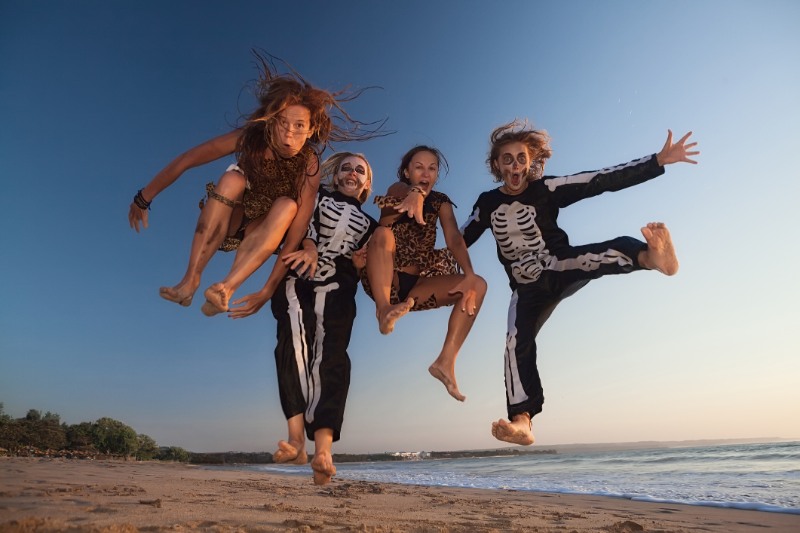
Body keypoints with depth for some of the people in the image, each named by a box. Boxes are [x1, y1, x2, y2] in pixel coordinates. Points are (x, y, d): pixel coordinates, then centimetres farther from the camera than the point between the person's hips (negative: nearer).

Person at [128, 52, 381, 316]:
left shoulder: (309, 166, -26)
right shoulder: (251, 136, -24)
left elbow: (297, 230, -31)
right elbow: (185, 161, -18)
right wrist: (143, 199, -14)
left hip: (262, 231, 0)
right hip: (222, 223, 1)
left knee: (287, 206, -30)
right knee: (233, 178, -29)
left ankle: (228, 287, -40)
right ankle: (190, 280, -32)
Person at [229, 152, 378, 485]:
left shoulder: (370, 225, 29)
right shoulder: (318, 197, 24)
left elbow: (362, 267, 18)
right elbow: (304, 223, 3)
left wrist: (367, 260, -6)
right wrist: (310, 246, -17)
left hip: (337, 289, 1)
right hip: (297, 281, 0)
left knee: (331, 356, -23)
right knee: (294, 340, -28)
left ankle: (323, 452, -35)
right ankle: (296, 440, -32)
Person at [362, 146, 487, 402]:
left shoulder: (440, 202, 7)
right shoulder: (397, 190, -1)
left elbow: (455, 239, -10)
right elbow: (401, 192, -28)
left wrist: (469, 276, -28)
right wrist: (415, 192, -54)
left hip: (418, 286, 4)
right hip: (384, 281, -3)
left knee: (478, 285, -13)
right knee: (383, 233, -28)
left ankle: (446, 361, -21)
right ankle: (384, 308, -43)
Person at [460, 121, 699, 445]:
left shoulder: (546, 189, -9)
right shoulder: (487, 204, 0)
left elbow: (603, 180, -15)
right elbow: (461, 240, 13)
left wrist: (658, 161, -23)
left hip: (560, 269, -1)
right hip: (527, 289, 1)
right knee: (517, 341, -18)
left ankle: (652, 257, -61)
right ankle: (521, 420, -22)